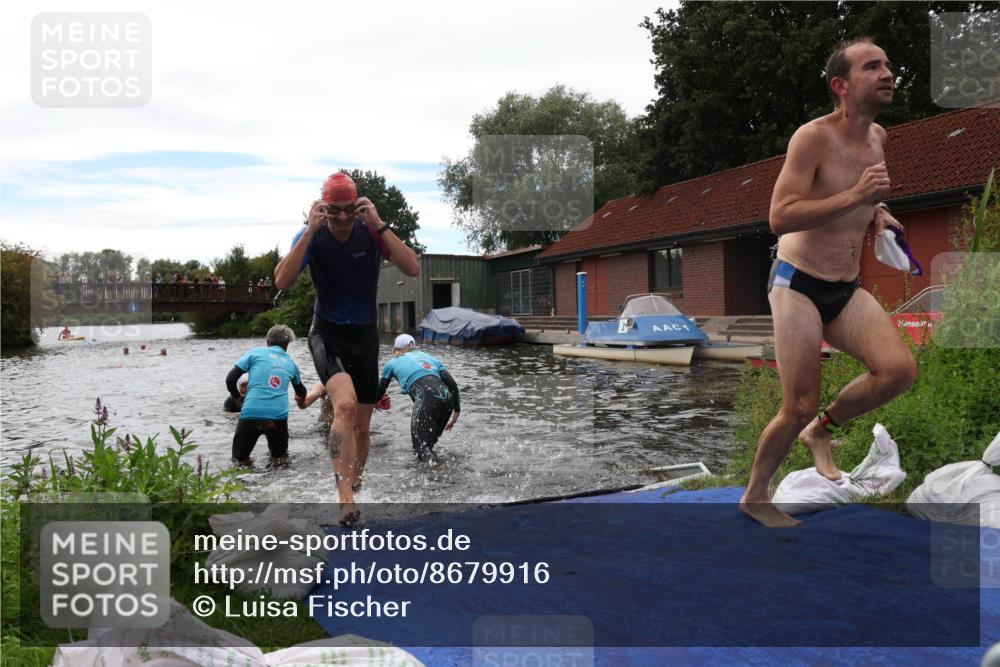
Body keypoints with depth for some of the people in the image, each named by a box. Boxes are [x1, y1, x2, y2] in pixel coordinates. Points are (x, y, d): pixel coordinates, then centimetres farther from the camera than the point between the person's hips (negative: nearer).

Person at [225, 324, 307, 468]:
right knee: (280, 456, 25)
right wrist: (299, 397, 58)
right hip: (279, 416, 2)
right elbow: (301, 393, 35)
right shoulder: (290, 362, 18)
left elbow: (230, 380, 3)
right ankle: (279, 461, -3)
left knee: (239, 458, 18)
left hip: (251, 414, -1)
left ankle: (242, 464, -9)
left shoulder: (256, 352, 10)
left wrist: (237, 397, 23)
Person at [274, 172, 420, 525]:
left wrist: (379, 225, -28)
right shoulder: (311, 237, -10)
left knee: (361, 426, 9)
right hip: (327, 334, -2)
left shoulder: (371, 232, -9)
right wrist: (310, 231, -29)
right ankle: (345, 497, -29)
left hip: (365, 336, 3)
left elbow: (413, 269, -23)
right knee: (346, 404, -30)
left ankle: (353, 486, 34)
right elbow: (282, 282, -25)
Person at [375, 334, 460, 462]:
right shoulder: (428, 357, 33)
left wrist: (374, 402, 58)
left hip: (427, 398, -5)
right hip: (447, 398, 5)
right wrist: (456, 412, 25)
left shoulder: (394, 362, 25)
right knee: (429, 443, 18)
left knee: (421, 447, -8)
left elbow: (379, 390, 36)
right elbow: (452, 384, 21)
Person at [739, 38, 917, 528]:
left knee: (900, 370, -16)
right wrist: (856, 196, -28)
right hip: (797, 285, -7)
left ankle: (822, 428, 12)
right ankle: (754, 497, 18)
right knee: (798, 409, -6)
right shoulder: (813, 137, -13)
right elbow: (779, 217, -22)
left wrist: (877, 212, 9)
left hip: (847, 290, 7)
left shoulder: (878, 137, 10)